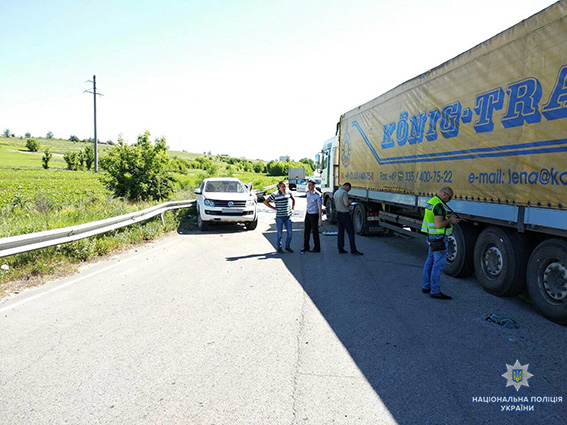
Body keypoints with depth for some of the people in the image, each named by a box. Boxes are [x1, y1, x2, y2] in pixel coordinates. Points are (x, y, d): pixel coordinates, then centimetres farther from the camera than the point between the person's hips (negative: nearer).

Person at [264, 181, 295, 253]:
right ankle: (279, 248, 17)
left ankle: (288, 246, 21)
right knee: (280, 233, 5)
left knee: (289, 232, 4)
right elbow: (265, 202, -6)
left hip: (288, 216, 4)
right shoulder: (275, 195, -8)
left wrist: (293, 206, 13)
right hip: (279, 217, -4)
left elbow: (293, 199, 26)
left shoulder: (289, 193, 4)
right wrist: (274, 208, -7)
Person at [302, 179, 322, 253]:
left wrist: (320, 218, -16)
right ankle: (306, 247, 20)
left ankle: (317, 248, 12)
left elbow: (320, 207, -14)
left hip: (314, 214, -7)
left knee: (315, 232, 1)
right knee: (306, 231, 10)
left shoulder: (317, 195, -14)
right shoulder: (308, 193, 7)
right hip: (308, 214, 7)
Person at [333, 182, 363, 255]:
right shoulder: (344, 192, -16)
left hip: (338, 214, 9)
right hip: (345, 214, -9)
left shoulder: (336, 192, 14)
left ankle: (340, 249, 13)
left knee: (340, 232, 11)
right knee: (351, 232, -6)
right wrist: (350, 202, -5)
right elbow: (346, 203, -25)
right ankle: (353, 250, -6)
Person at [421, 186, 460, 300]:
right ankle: (435, 291, -3)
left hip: (431, 237, 11)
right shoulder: (439, 205, -20)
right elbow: (439, 225, -25)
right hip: (439, 238, -11)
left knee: (430, 261, 15)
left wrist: (449, 219, 12)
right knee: (439, 264, -6)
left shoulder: (431, 202, 12)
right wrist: (450, 220, -9)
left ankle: (426, 286, 24)